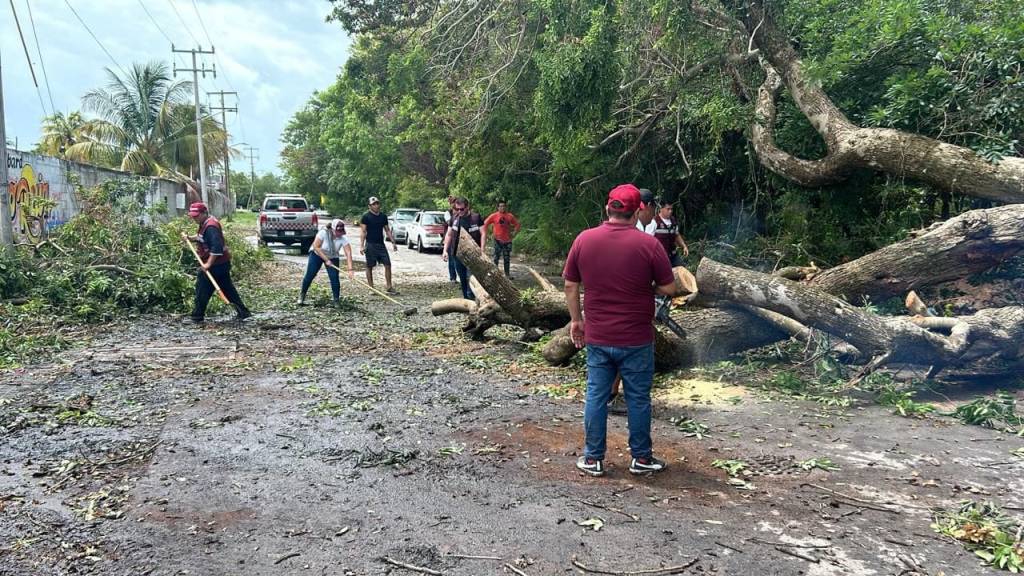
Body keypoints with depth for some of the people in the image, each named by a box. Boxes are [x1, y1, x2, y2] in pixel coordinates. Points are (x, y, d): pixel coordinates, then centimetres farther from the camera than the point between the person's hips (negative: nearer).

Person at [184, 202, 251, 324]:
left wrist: (208, 264, -27)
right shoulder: (205, 224, 12)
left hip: (216, 264, -10)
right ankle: (242, 312, 15)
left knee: (202, 288, -1)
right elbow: (203, 238, 29)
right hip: (222, 262, 10)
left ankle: (197, 317, 8)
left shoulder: (210, 227, -21)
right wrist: (191, 238, 12)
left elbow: (216, 247, -28)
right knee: (228, 288, 12)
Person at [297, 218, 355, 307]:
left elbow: (348, 254, -31)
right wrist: (326, 260, -28)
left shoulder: (343, 239, -25)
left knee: (334, 278, -13)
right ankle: (302, 295, 16)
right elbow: (316, 247, -25)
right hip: (317, 255, -1)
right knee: (309, 275, -3)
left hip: (333, 257, 1)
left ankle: (336, 300, -1)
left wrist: (350, 270, -42)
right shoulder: (323, 233, -29)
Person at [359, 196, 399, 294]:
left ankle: (389, 287, 5)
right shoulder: (366, 217, -4)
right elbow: (363, 232, -8)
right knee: (369, 267, 2)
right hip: (370, 245, -5)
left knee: (388, 265, -1)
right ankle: (371, 288, 9)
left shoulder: (383, 217, 11)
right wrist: (361, 246, -16)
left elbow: (387, 230, 17)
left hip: (381, 244, 5)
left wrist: (393, 242, 11)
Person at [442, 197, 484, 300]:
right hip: (457, 253, 4)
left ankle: (471, 299, -10)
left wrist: (482, 250, -12)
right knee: (462, 280, 10)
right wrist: (445, 250, 3)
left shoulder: (476, 217, -5)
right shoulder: (454, 218, 7)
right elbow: (449, 235, 11)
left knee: (470, 278, -12)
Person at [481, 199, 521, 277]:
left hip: (508, 240, 3)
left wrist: (514, 234, 5)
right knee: (496, 257, -5)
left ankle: (507, 273, 19)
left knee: (507, 258, 11)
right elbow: (485, 224, -2)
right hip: (498, 240, -3)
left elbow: (517, 224, 12)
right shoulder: (494, 216, -6)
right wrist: (485, 234, -4)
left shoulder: (510, 216, 2)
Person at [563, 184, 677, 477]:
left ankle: (593, 459, 20)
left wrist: (576, 319, 13)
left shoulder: (584, 240, -4)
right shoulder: (648, 244, -12)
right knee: (638, 398, 11)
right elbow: (669, 288, -6)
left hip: (596, 337, 2)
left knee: (596, 396, 11)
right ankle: (641, 458, 24)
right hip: (636, 340, -2)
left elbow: (570, 286, 2)